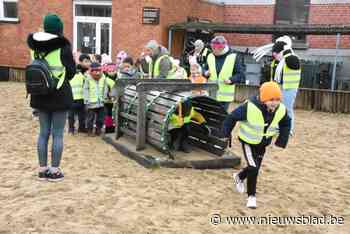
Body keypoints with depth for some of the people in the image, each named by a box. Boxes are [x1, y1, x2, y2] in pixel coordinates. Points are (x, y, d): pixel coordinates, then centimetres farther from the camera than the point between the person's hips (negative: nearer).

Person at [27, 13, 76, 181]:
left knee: (44, 132, 12)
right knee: (57, 134, 2)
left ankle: (42, 169, 18)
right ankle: (55, 171, 7)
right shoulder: (64, 47, -12)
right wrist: (74, 60, 13)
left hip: (40, 95, 5)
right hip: (59, 95, -5)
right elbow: (70, 73, -5)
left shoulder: (35, 45, 4)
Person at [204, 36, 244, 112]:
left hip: (225, 96, -3)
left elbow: (240, 74, -3)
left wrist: (231, 80, -19)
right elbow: (205, 69, 18)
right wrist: (206, 73, -5)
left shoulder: (233, 57, -4)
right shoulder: (210, 56, 7)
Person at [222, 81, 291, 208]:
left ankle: (239, 177, 50)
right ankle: (251, 196, 6)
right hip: (248, 142, -5)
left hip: (263, 144, 5)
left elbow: (286, 124, 2)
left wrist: (281, 141, -6)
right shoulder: (250, 107, -33)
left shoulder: (281, 110, -19)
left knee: (255, 168, 19)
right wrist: (226, 133, -11)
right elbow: (231, 117, -20)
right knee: (253, 168, -15)